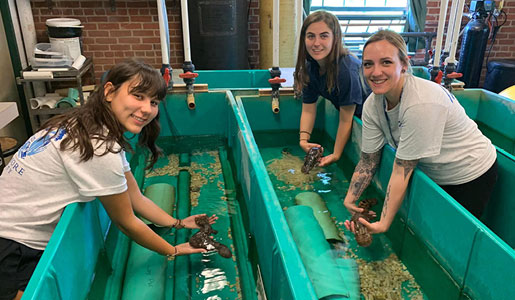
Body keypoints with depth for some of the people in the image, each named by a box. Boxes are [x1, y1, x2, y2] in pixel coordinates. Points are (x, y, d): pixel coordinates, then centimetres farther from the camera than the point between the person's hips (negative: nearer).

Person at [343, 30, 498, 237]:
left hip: (470, 177, -6)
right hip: (431, 174, 6)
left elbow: (402, 170, -36)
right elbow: (368, 160, -11)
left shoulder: (422, 103, -37)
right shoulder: (372, 104, -16)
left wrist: (384, 224, -32)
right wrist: (350, 199, -23)